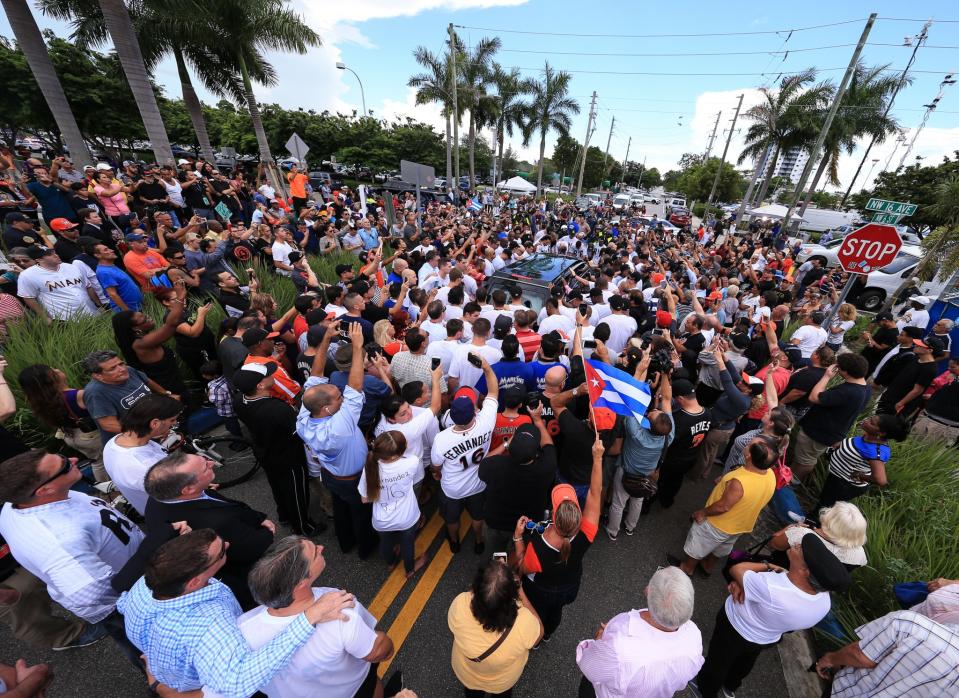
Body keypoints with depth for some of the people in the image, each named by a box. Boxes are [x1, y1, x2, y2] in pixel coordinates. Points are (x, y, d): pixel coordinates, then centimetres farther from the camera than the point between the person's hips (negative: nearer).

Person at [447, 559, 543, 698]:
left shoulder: (459, 606, -41)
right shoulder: (523, 621, -43)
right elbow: (538, 633, -18)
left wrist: (487, 576, -15)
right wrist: (521, 592, -17)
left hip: (466, 675, 1)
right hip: (504, 681, 0)